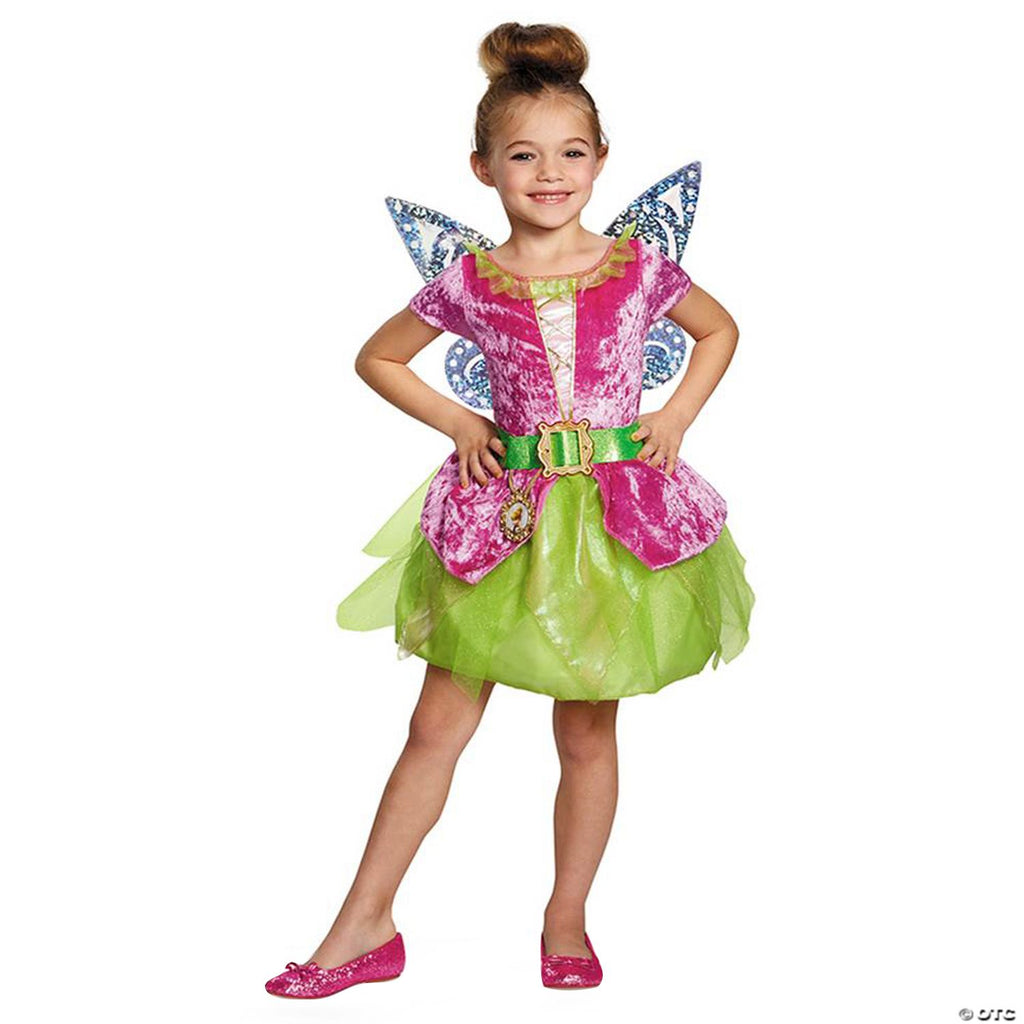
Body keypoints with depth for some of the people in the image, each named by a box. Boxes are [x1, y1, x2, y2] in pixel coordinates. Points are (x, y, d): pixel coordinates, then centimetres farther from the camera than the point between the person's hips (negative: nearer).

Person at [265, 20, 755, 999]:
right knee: (437, 725, 4)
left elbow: (719, 331, 17)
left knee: (587, 734, 9)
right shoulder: (469, 283, -2)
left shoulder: (638, 265, -1)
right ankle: (366, 923, 17)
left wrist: (676, 415, 4)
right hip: (504, 514, 0)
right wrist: (458, 423, 2)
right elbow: (377, 358, 12)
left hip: (617, 512, 0)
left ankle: (566, 922, 26)